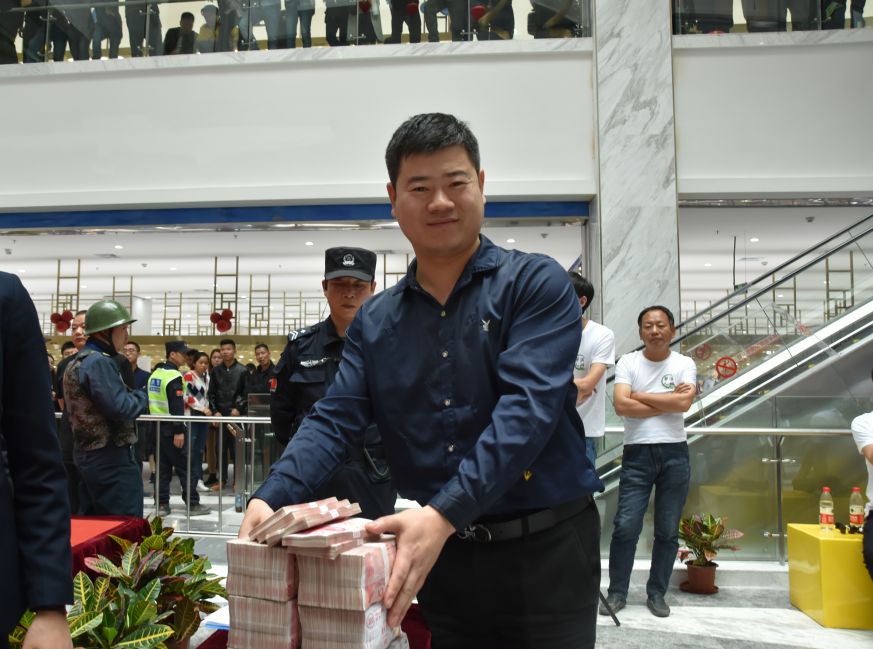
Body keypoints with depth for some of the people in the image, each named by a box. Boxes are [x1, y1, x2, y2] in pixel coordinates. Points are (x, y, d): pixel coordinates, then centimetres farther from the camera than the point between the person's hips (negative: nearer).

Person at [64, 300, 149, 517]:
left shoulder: (79, 361, 15)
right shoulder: (98, 362, -18)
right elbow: (120, 407, -25)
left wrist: (133, 397, 7)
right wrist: (141, 398, -6)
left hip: (88, 454, 10)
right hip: (111, 458, -10)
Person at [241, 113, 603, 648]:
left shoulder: (537, 284, -8)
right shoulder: (375, 322, 6)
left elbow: (526, 409, -20)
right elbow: (334, 421, 0)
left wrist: (444, 514, -31)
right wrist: (271, 499, -18)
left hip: (546, 549, -3)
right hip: (440, 557, 4)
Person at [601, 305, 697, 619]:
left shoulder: (684, 364, 5)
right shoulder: (628, 362, 1)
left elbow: (684, 403, -13)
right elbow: (621, 405, -13)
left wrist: (638, 395, -8)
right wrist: (668, 402, -10)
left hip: (674, 453, 1)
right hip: (637, 453, -1)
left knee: (668, 531, 7)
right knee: (625, 527, -4)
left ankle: (657, 594, 21)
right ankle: (617, 593, 9)